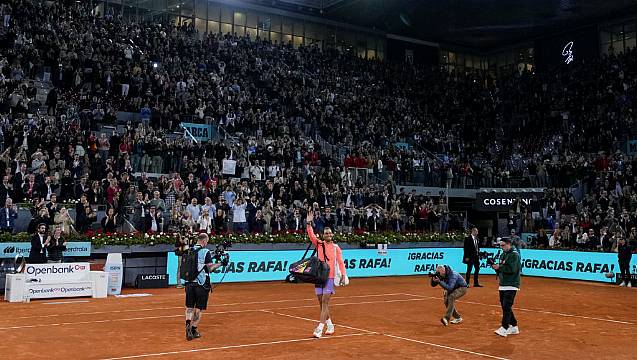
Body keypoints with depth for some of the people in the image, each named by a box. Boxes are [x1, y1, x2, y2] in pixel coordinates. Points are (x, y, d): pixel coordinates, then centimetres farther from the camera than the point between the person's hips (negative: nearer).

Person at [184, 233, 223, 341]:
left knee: (189, 307, 11)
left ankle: (188, 324, -9)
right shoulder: (206, 252, -8)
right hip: (201, 283, -4)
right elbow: (210, 268, -10)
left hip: (189, 282, 4)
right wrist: (220, 264, 6)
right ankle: (194, 330, 6)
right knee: (199, 308, 6)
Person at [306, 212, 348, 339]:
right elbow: (311, 235, -8)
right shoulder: (319, 244, 7)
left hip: (330, 278, -2)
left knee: (325, 302, -11)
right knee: (321, 304, 7)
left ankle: (320, 328, -14)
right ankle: (330, 326, 23)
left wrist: (343, 275, -6)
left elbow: (340, 262, 5)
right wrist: (309, 223, -21)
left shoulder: (336, 248, 5)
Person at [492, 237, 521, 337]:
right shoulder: (502, 255, 16)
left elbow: (512, 269, -21)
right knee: (504, 306, 12)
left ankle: (504, 328, -17)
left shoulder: (514, 255, -10)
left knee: (506, 306, -14)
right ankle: (514, 327, 22)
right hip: (502, 285, 9)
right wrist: (495, 267, 0)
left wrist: (499, 267, -17)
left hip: (511, 285, -9)